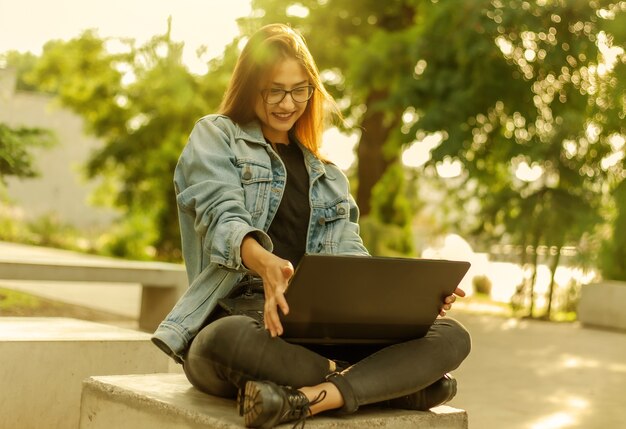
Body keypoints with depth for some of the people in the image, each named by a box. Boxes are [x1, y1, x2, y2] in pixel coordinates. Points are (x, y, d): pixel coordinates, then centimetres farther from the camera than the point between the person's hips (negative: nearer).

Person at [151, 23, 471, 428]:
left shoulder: (327, 173, 23)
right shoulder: (215, 136, 9)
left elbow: (349, 255, 11)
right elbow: (222, 216, -10)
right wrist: (265, 262, -34)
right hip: (237, 318, -4)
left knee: (451, 337, -17)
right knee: (230, 340, -42)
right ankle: (396, 382, -25)